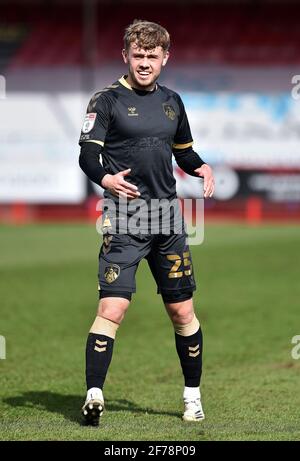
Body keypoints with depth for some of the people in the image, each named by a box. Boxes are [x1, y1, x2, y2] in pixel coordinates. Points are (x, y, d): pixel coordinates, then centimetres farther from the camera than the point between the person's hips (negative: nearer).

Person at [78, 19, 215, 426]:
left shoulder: (172, 101, 14)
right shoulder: (108, 100, -2)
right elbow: (87, 155, -9)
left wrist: (202, 168, 2)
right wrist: (106, 179, -29)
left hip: (168, 218, 5)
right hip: (124, 220, -5)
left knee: (182, 312, 9)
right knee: (112, 308, -16)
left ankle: (193, 396, 22)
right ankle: (93, 396, -14)